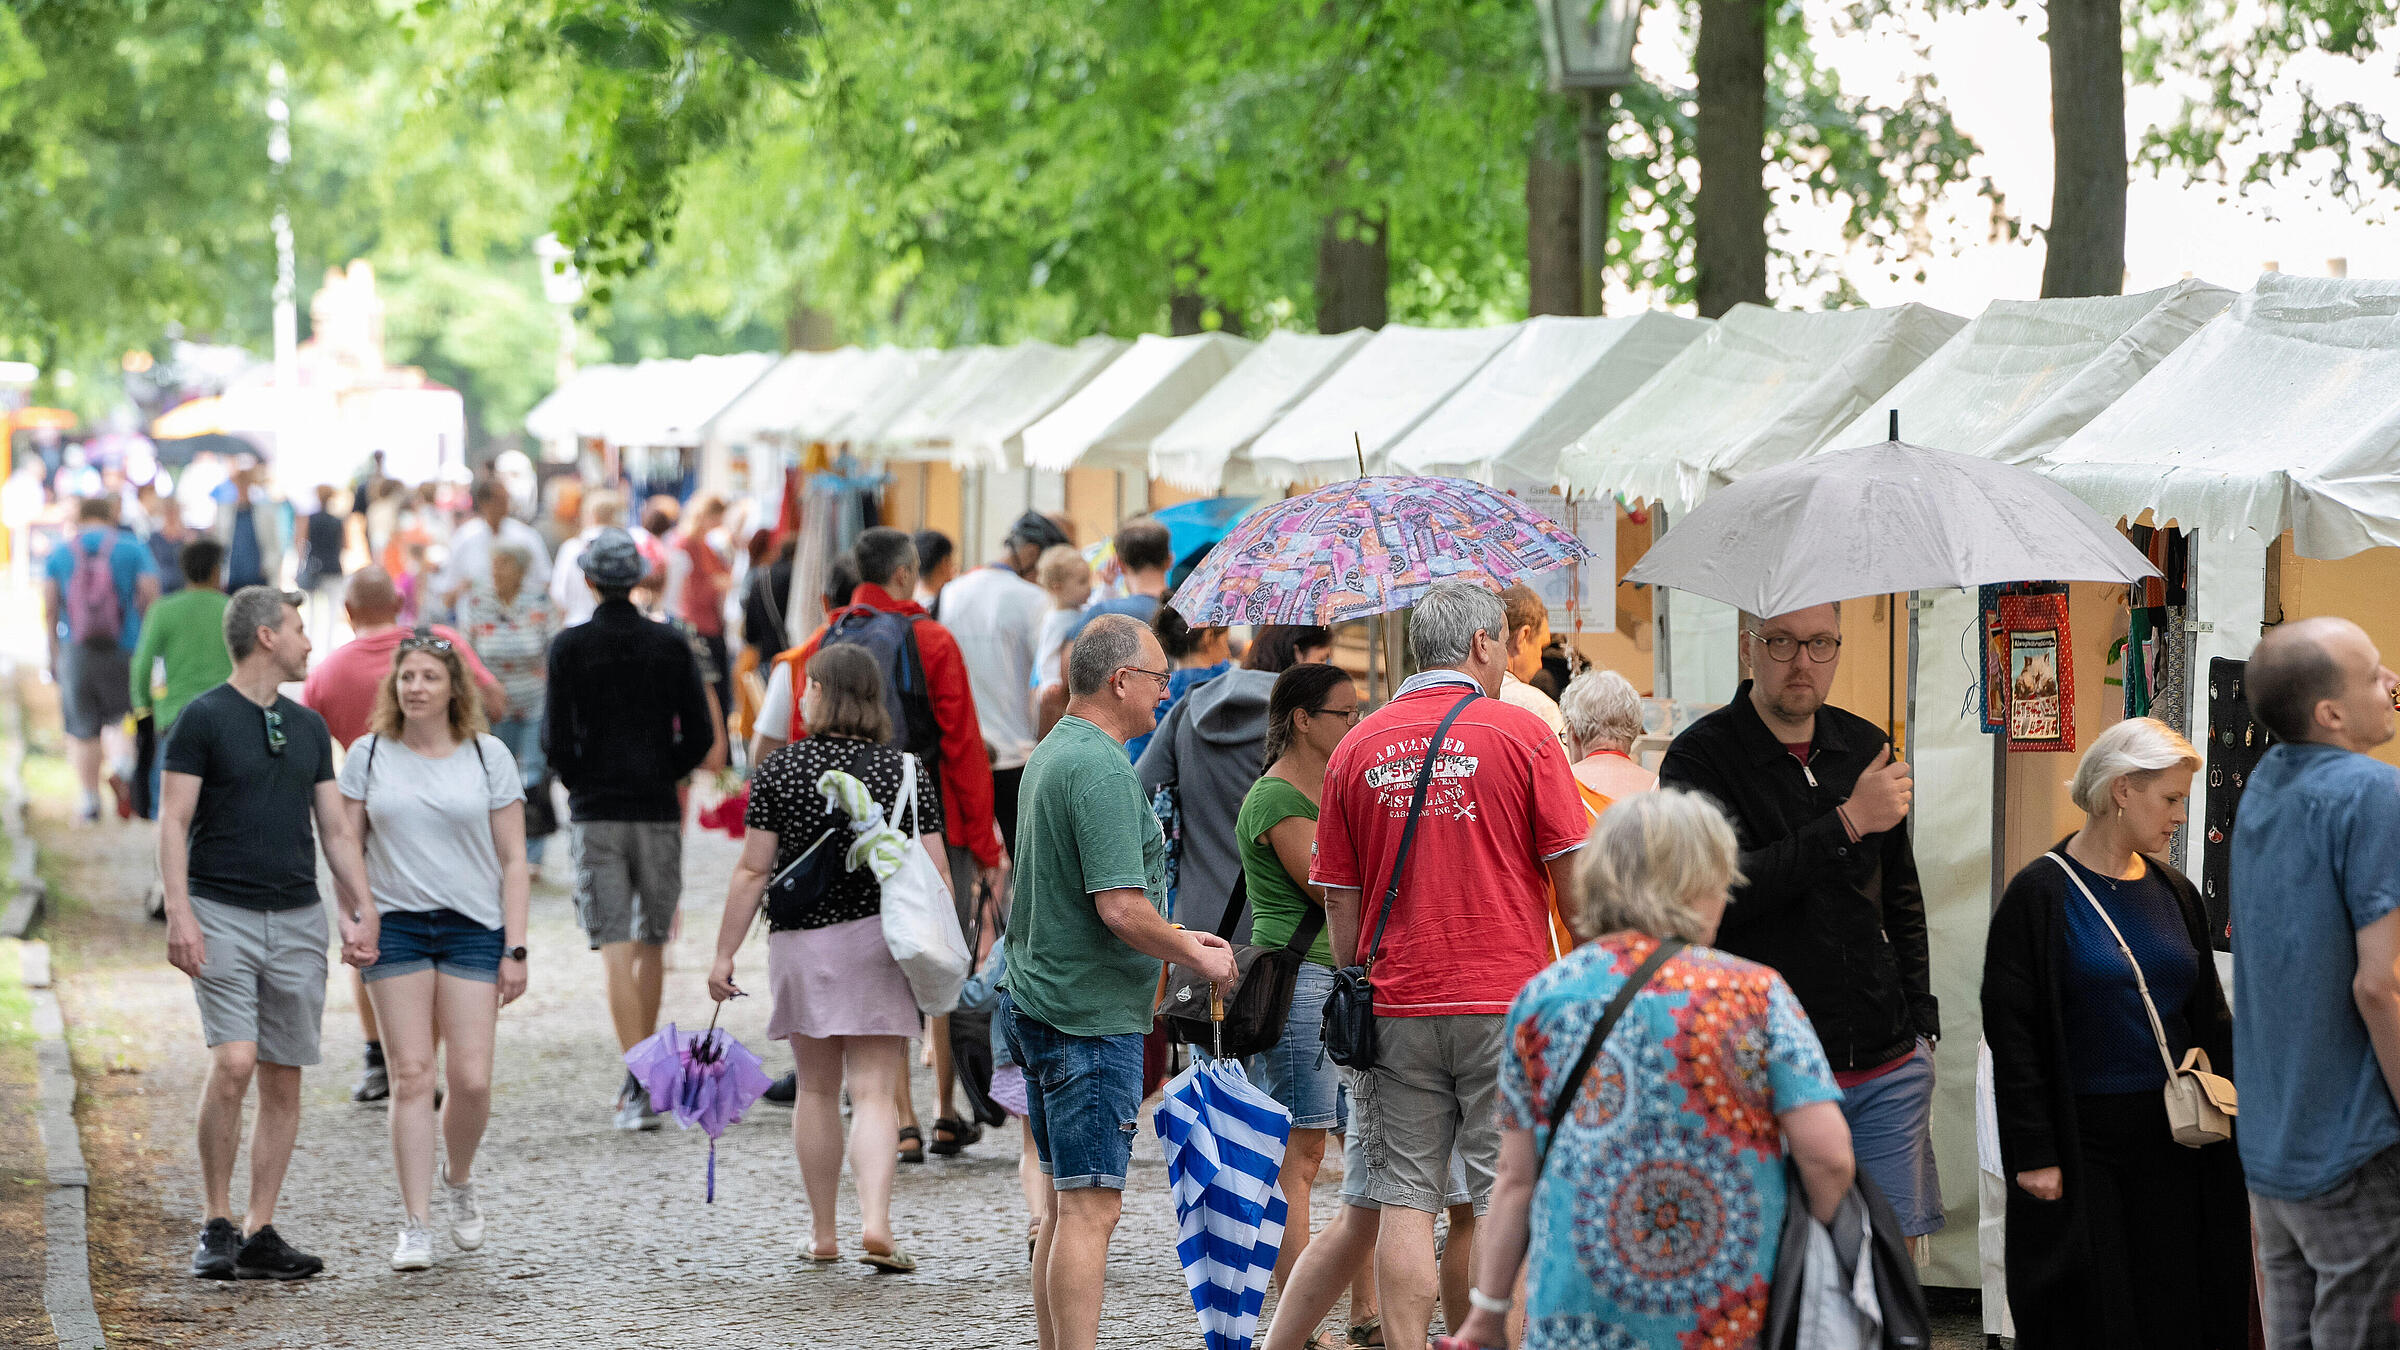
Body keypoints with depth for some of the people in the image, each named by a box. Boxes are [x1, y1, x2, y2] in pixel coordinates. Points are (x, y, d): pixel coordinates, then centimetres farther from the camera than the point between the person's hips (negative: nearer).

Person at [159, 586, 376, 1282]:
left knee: (284, 1080, 3)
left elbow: (335, 828, 18)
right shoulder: (203, 718, -3)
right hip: (223, 915, -6)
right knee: (233, 1062, -18)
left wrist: (363, 909, 7)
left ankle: (259, 1233, 9)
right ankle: (216, 1224, -7)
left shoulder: (308, 727, 15)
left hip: (298, 920, 6)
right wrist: (178, 913, -17)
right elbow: (173, 821, -7)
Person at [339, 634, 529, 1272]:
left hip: (473, 927, 0)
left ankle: (459, 1181, 24)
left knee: (471, 1079, -6)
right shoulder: (368, 756, 6)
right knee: (411, 1075, -5)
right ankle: (415, 1226, 0)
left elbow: (512, 860, 5)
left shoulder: (488, 756, 5)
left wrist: (515, 949, -1)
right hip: (395, 926, 0)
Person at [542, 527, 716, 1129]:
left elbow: (554, 740, -7)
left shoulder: (568, 647, -3)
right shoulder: (671, 645, 2)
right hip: (658, 810, 2)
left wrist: (581, 784, 10)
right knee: (651, 945, 15)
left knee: (616, 949, -5)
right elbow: (700, 737, 0)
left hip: (594, 811, -2)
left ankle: (638, 1080, -16)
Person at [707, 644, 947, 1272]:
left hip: (801, 942, 0)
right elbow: (936, 874, -1)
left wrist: (724, 954, 2)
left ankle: (822, 1236, 19)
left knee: (816, 1090, 13)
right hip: (881, 940, 0)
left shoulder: (781, 768, -4)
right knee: (874, 1094, -2)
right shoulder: (903, 770, 0)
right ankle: (876, 1224, -19)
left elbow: (753, 871, -5)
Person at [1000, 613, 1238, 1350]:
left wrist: (1173, 934, 19)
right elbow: (1121, 909, -23)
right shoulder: (1101, 770, -18)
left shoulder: (1049, 755, 14)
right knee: (1090, 1208, -8)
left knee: (1069, 1205, 14)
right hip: (1091, 1017, -10)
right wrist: (1199, 957, -8)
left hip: (1039, 1005, 10)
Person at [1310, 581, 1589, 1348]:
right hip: (1508, 998, -3)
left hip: (1398, 1004, 3)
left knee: (1406, 1203, 4)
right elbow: (1575, 874, -4)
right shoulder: (1521, 735, -4)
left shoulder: (1358, 748, 6)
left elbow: (1339, 899, 9)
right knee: (1505, 1200, 2)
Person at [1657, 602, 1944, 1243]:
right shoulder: (1701, 757, -5)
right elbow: (1716, 894, -21)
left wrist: (1920, 1020, 15)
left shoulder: (1866, 748, 12)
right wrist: (1847, 824, -20)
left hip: (1887, 1069, 5)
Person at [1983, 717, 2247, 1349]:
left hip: (2171, 1144, 5)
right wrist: (2033, 1154, -14)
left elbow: (2211, 1020, 17)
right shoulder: (2041, 894, -7)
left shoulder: (2173, 892, 11)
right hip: (2079, 1146, -5)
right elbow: (2011, 1032, -10)